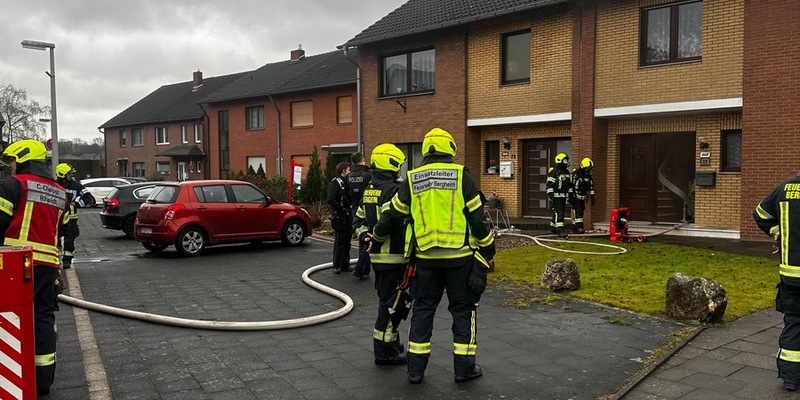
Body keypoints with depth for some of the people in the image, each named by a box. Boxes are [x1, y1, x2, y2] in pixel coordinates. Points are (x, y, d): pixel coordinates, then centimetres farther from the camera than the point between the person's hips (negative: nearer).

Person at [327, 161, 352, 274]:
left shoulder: (346, 182, 17)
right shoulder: (335, 182, -10)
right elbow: (331, 200, -20)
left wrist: (350, 206, 5)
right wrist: (341, 208, -17)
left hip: (348, 215, 8)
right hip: (340, 215, -8)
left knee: (347, 240, 12)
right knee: (339, 240, -4)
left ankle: (345, 264, 20)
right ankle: (337, 266, 2)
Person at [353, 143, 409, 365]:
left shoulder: (368, 190, 13)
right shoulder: (393, 190, -17)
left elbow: (359, 220, 16)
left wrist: (365, 236, 3)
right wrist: (376, 240, -14)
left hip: (376, 256, 10)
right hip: (393, 256, -9)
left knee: (386, 299, 20)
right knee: (392, 303, -2)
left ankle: (391, 343, 31)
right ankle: (385, 351, 5)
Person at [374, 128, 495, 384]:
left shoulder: (412, 179, 4)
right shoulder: (461, 176, -5)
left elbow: (393, 214, 9)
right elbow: (477, 217, -5)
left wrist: (377, 236, 27)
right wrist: (488, 250, 5)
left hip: (426, 256, 3)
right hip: (460, 256, -2)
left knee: (423, 309, 12)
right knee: (463, 309, 10)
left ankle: (415, 368, 16)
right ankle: (464, 367, 14)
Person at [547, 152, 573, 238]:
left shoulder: (567, 172, 14)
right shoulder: (554, 172, -13)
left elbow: (569, 184, 22)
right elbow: (549, 185, -17)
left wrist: (570, 194, 19)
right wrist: (550, 196, -22)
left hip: (563, 196, 9)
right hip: (556, 196, -9)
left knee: (559, 212, 14)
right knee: (559, 213, -14)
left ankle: (553, 227, 28)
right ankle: (560, 231, -17)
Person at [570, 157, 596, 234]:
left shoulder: (589, 176, 9)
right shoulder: (576, 174, -14)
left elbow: (591, 187, 15)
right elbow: (571, 186, -16)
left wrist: (592, 197, 11)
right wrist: (570, 197, -18)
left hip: (582, 197, 7)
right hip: (575, 197, -7)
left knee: (581, 212, 8)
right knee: (578, 211, -16)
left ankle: (574, 226, 18)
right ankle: (579, 227, -18)